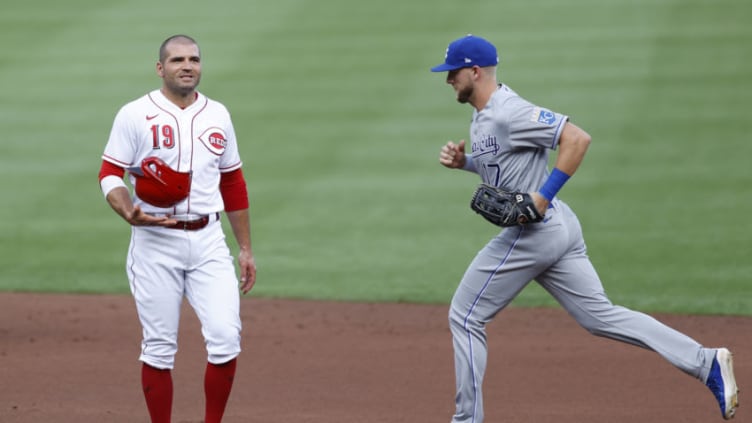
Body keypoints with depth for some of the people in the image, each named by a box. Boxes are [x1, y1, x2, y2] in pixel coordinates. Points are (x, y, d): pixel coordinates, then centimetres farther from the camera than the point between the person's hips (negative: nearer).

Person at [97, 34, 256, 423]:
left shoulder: (218, 115, 10)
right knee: (159, 347, 1)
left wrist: (245, 249, 16)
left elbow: (233, 184, 16)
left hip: (208, 241, 3)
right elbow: (109, 174, -3)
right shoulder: (136, 114, -2)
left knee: (226, 338, -9)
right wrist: (130, 214, -22)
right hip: (155, 243, -3)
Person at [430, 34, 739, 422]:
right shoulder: (483, 115, 14)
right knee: (600, 316, 7)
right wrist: (461, 160, 9)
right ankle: (706, 364, -3)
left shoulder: (509, 113, -17)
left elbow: (577, 138, -23)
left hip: (532, 232, -10)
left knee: (465, 317, 1)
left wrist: (543, 195, -24)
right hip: (558, 228, 10)